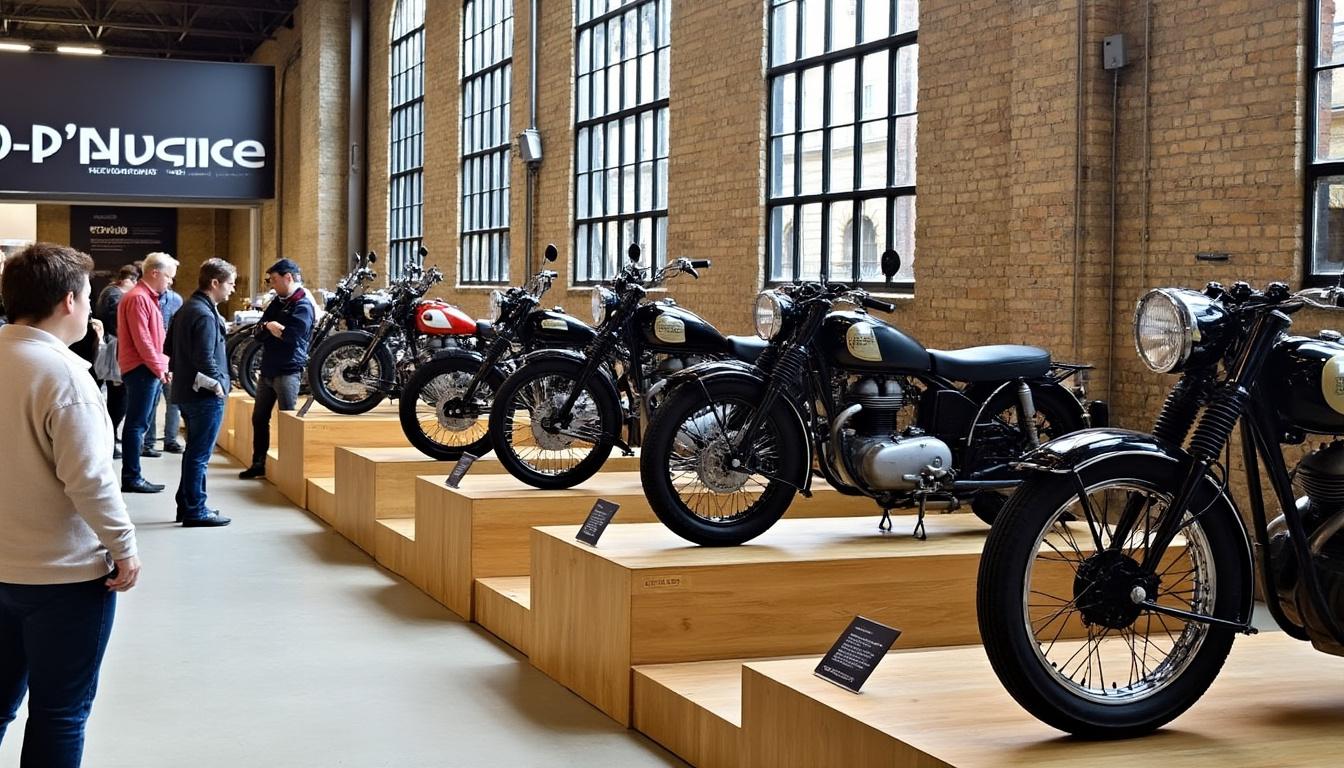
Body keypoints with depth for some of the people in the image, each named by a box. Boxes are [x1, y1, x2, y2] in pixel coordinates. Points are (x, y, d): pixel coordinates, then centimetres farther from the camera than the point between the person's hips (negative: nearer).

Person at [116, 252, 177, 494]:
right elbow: (141, 339, -19)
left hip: (150, 370, 10)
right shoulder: (138, 298, -14)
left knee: (139, 424, 11)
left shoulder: (148, 298, 18)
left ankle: (132, 476, 16)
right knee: (137, 424, -6)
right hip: (142, 370, -10)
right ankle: (131, 478, -3)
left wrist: (161, 368, 12)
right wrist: (159, 368, -15)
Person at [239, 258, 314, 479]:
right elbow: (258, 332, 11)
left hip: (288, 371, -9)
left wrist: (271, 327, -5)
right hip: (268, 369, 9)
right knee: (259, 418, 13)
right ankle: (259, 463, 22)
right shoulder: (276, 302, 16)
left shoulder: (302, 305, -10)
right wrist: (270, 327, -11)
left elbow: (292, 335, -23)